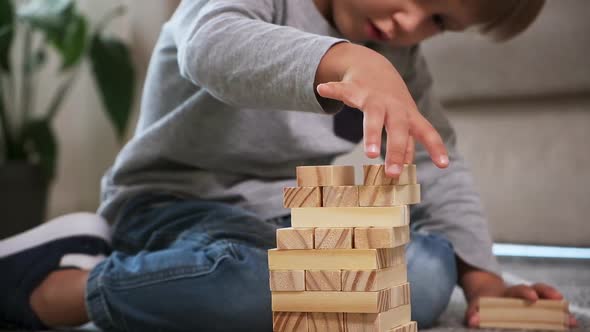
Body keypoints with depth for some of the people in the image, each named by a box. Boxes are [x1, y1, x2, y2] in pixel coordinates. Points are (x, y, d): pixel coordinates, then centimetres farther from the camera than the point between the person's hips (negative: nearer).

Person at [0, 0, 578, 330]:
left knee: (426, 274, -20)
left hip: (301, 220, 7)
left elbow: (438, 161, 9)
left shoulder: (399, 57, 9)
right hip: (180, 203, -7)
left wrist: (481, 278, -5)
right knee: (250, 281, -40)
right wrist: (349, 62, -52)